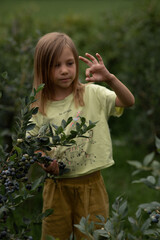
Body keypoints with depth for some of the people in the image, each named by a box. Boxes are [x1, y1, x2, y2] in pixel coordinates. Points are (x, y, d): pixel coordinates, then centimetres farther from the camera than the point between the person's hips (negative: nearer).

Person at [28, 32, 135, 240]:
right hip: (56, 187, 2)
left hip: (90, 185, -1)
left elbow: (129, 101, -17)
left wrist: (110, 79, -33)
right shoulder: (39, 107, -1)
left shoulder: (92, 94, -6)